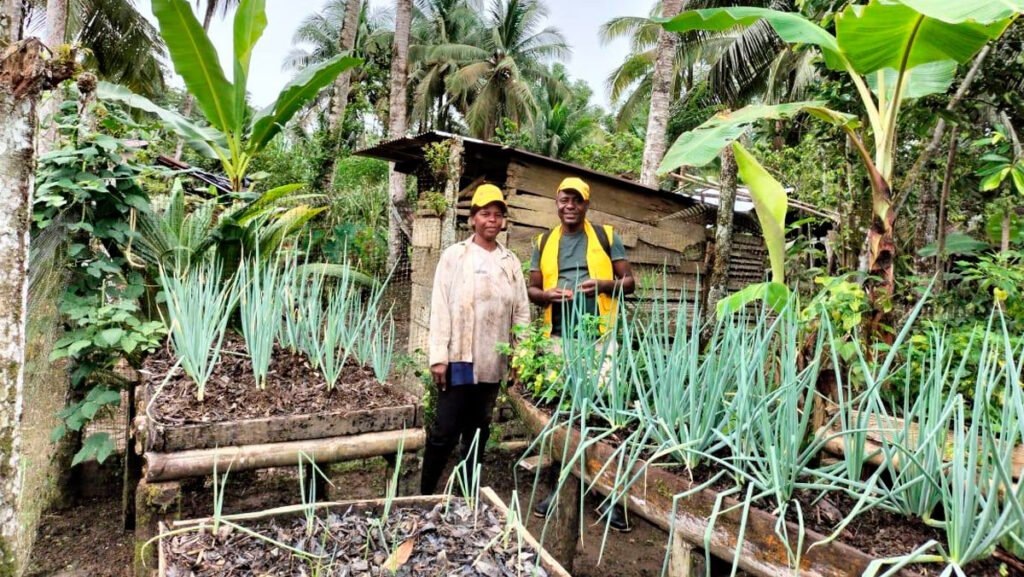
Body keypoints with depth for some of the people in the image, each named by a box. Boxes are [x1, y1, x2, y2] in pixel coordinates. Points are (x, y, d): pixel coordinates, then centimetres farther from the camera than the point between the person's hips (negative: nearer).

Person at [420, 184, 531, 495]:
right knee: (445, 429, -1)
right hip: (459, 358, -4)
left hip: (493, 361, 4)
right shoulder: (454, 255, -1)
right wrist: (438, 356, -11)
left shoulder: (511, 261, 9)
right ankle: (426, 494, 13)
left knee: (479, 428, 13)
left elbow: (522, 311, 9)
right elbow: (440, 307, -6)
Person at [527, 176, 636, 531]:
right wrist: (548, 295, -9)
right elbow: (532, 289, 13)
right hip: (558, 339, 3)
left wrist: (603, 284, -14)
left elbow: (629, 282, 6)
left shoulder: (606, 236, 6)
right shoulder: (544, 243, 12)